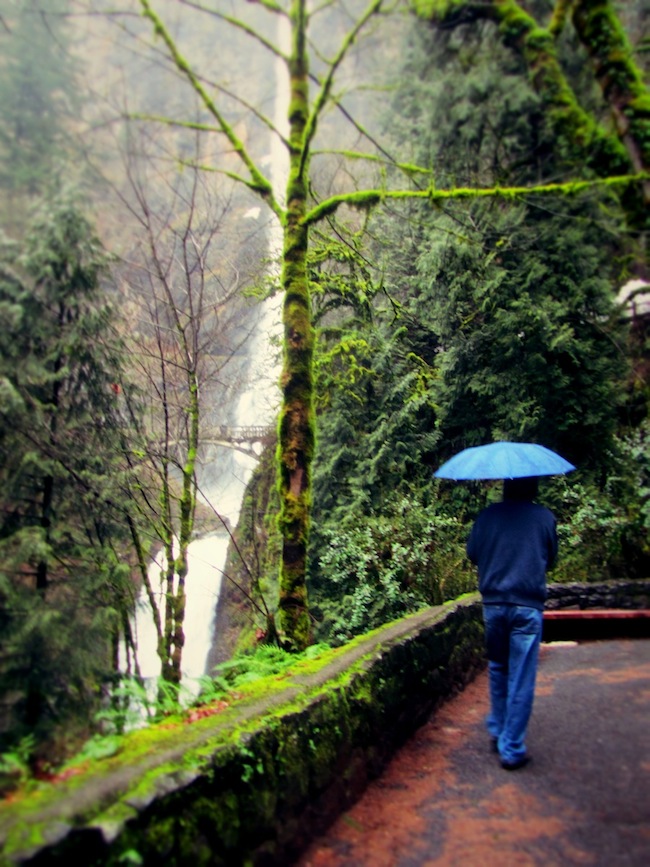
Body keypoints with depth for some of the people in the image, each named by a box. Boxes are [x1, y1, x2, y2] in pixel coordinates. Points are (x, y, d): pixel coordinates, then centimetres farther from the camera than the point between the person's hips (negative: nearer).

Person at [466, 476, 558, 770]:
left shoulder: (488, 515, -1)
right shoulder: (544, 517, -2)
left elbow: (472, 553, 7)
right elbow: (551, 558, 9)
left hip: (493, 603, 2)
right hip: (528, 605, -2)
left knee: (498, 669, 20)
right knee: (521, 679, 4)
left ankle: (497, 732, 31)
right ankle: (511, 749, 8)